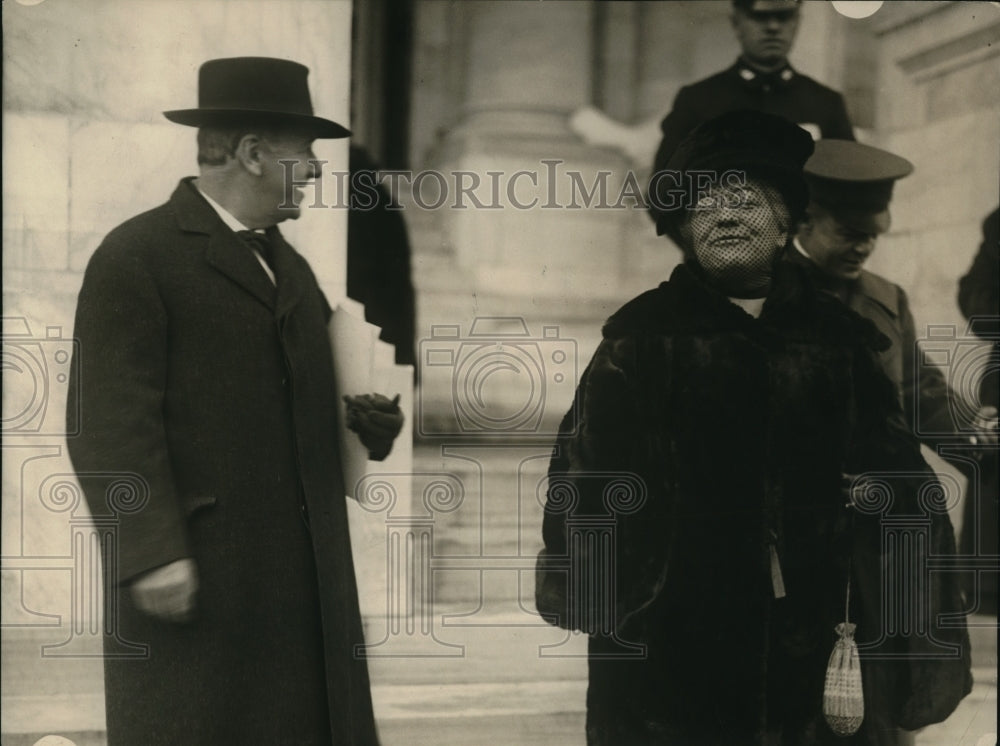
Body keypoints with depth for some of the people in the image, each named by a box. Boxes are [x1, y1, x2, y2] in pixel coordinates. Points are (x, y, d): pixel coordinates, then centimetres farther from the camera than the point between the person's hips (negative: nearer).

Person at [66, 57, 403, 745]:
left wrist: (366, 422, 6)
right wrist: (152, 553, -21)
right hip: (193, 577, -7)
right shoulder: (136, 257, -7)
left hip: (306, 579, 8)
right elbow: (112, 424, -14)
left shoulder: (291, 267, 20)